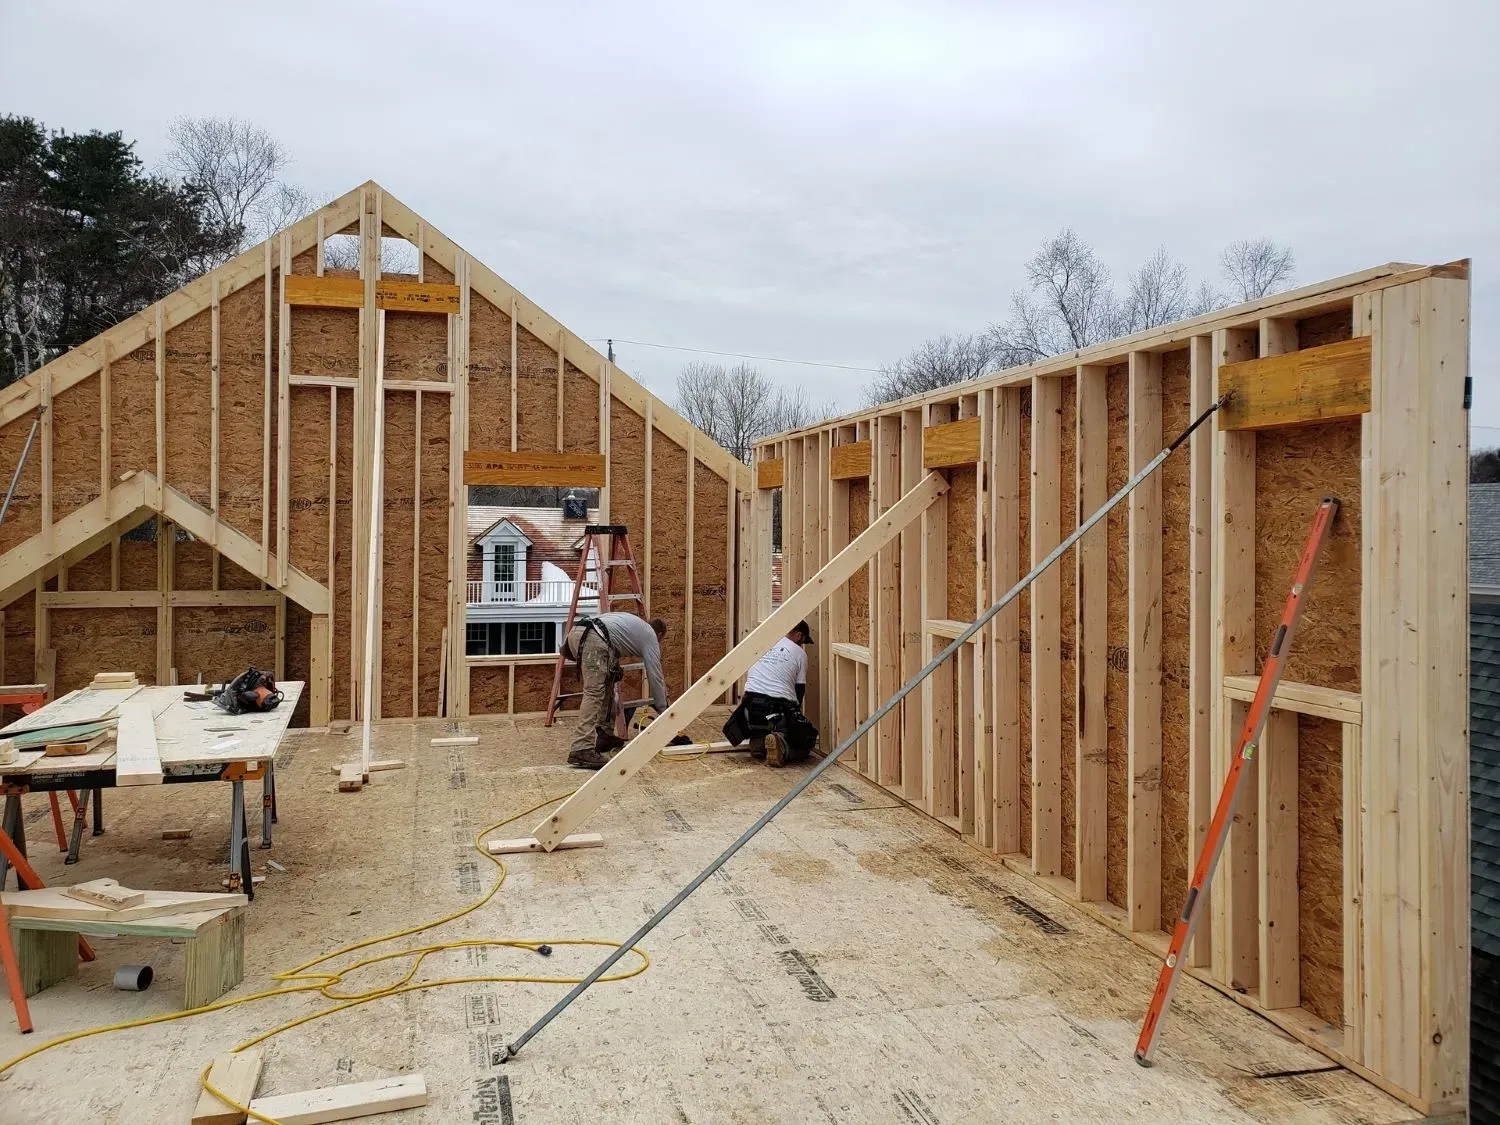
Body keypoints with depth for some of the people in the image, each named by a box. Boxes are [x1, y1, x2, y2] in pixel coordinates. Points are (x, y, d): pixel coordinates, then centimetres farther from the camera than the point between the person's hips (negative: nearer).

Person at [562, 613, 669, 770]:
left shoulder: (636, 623, 39)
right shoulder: (651, 636, 19)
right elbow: (655, 676, 16)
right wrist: (663, 712, 22)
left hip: (576, 631, 9)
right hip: (593, 639, -9)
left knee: (605, 686, 21)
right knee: (594, 693, -15)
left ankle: (604, 735, 21)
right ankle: (582, 750, -25)